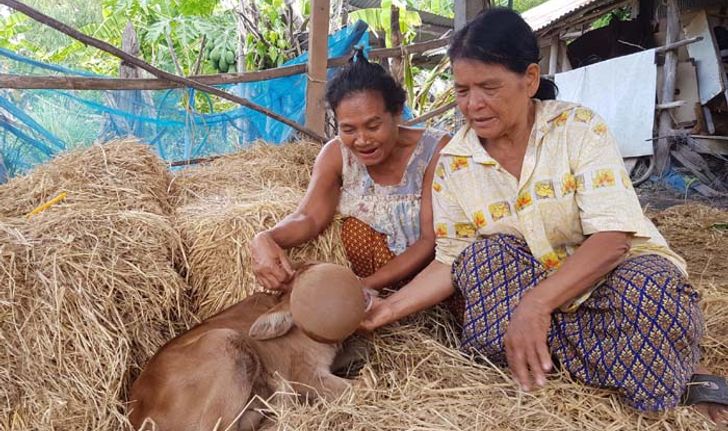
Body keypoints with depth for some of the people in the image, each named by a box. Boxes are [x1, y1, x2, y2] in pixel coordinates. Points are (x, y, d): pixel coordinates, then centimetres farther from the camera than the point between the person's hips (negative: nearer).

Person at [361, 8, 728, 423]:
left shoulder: (580, 128, -14)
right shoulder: (453, 164, -4)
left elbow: (612, 238, -23)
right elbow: (452, 262, -2)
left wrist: (536, 304, -37)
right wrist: (391, 307, -18)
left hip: (621, 272, -3)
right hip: (531, 286, 4)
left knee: (649, 284, -36)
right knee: (486, 254, -26)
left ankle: (684, 373, -6)